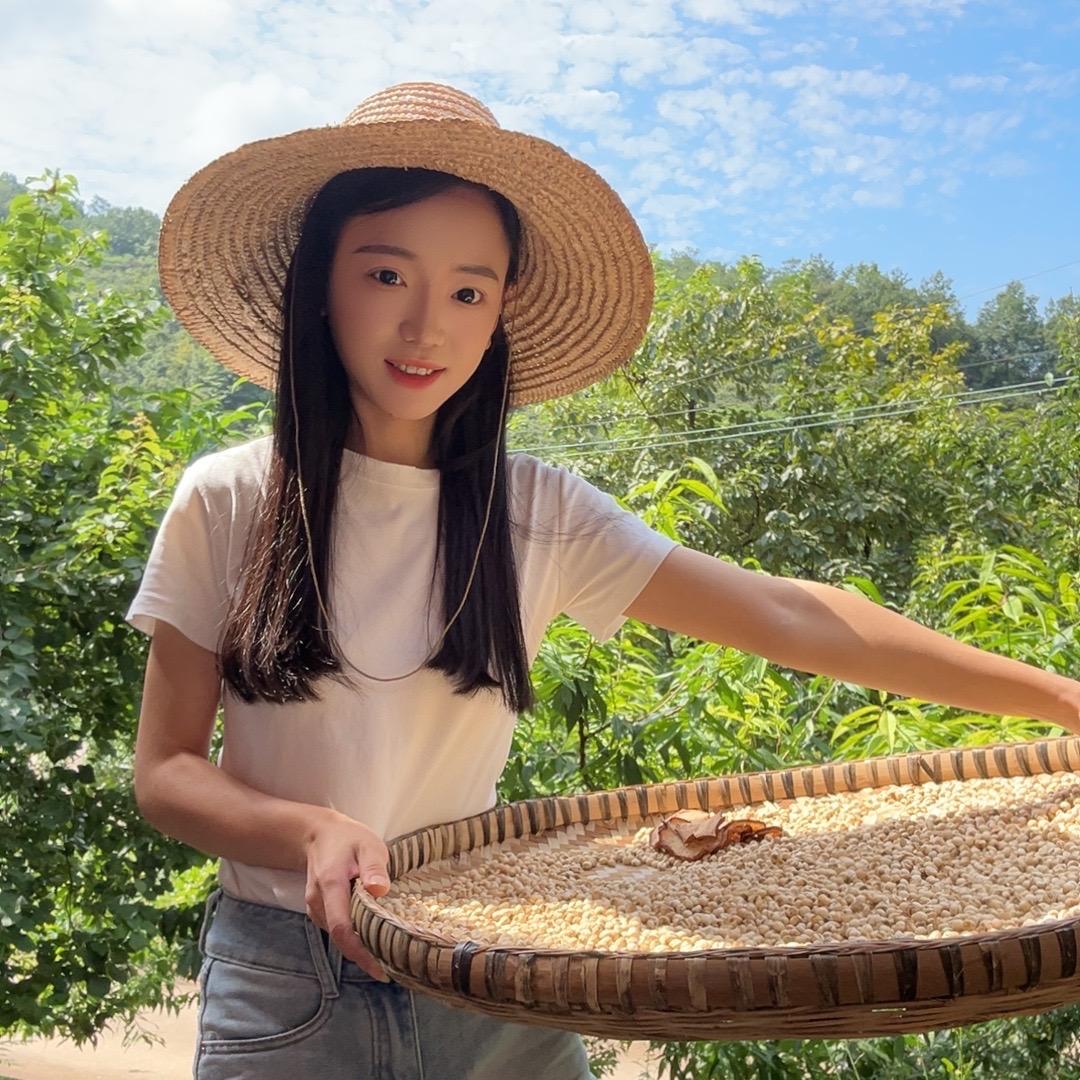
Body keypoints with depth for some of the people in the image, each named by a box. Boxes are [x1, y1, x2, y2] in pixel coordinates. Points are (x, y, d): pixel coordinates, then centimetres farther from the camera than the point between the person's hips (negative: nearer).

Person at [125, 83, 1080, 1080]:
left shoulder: (537, 512, -6)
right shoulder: (225, 505, -8)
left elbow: (791, 615, -9)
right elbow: (165, 772, -5)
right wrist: (315, 833, -24)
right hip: (283, 984, -1)